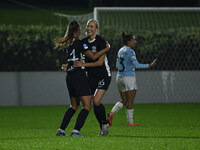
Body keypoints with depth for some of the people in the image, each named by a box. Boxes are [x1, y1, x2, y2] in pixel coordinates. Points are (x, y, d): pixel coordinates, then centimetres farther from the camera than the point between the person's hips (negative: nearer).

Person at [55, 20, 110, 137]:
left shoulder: (68, 43, 12)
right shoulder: (78, 43, -12)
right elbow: (93, 57, -8)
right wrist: (106, 49, 0)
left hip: (70, 76, 9)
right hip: (79, 76, -9)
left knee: (74, 105, 19)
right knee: (87, 106, -6)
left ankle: (61, 130, 15)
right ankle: (76, 131, -15)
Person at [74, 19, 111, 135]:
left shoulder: (101, 42, -15)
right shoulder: (84, 42, 5)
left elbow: (100, 62, -19)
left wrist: (84, 64, -23)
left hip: (104, 75, -6)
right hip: (91, 76, 6)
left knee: (97, 101, -17)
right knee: (93, 103, 3)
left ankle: (105, 123, 4)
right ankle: (103, 127, 17)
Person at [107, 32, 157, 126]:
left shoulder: (120, 51, 11)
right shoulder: (130, 51, -13)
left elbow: (117, 65, 15)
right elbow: (136, 65, -20)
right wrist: (149, 65, -17)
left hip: (119, 77, 7)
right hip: (129, 77, -7)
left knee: (124, 101, 13)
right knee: (130, 101, 0)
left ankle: (112, 113, -6)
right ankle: (130, 122, 3)